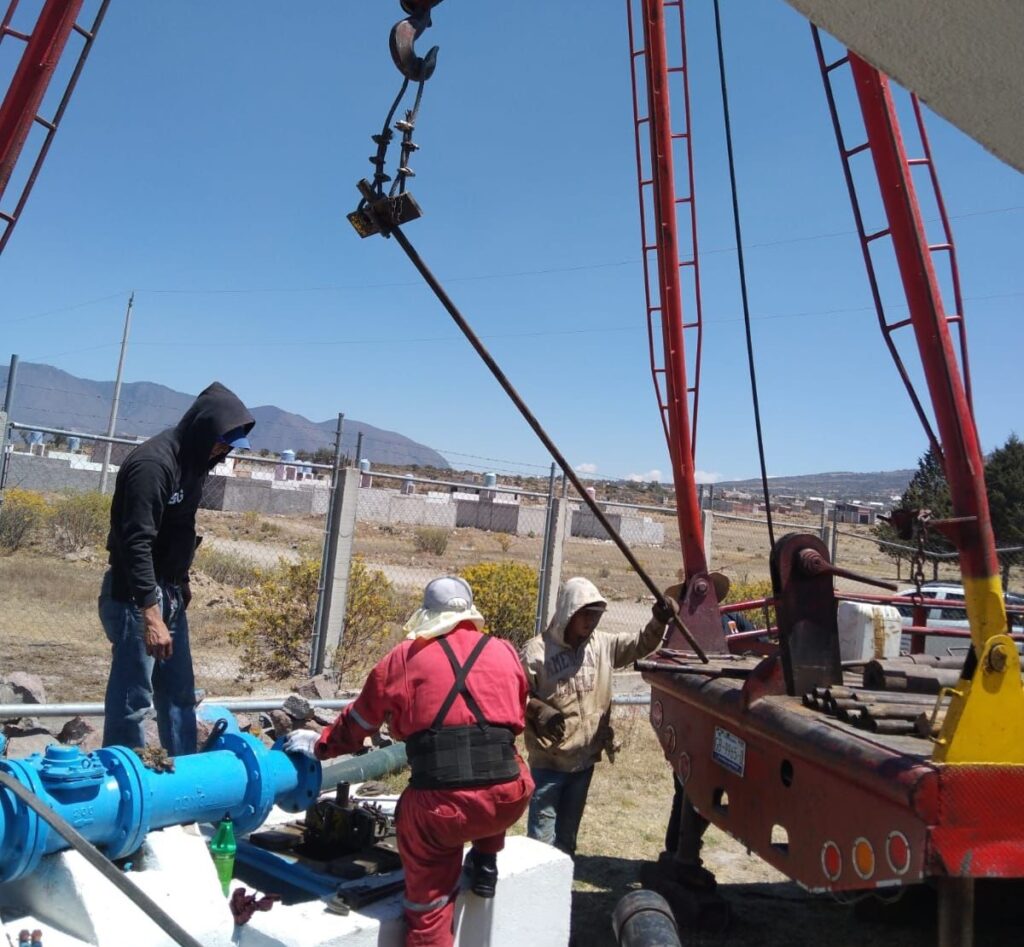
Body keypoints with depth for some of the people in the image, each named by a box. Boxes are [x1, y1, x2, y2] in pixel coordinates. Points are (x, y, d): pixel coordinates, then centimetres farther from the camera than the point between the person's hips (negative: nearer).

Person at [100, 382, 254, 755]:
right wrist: (151, 615, -30)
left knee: (180, 692, 16)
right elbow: (136, 544, -27)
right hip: (135, 596, -10)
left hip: (169, 592, 10)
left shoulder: (192, 461, 8)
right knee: (132, 699, -2)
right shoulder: (153, 463, -21)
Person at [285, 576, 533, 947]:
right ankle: (485, 862, 35)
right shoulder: (505, 652, 13)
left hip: (438, 806, -2)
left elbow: (357, 723, 20)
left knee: (428, 909, 15)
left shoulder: (407, 656, 8)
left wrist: (320, 743, 39)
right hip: (509, 799, 2)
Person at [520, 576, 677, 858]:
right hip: (548, 760, -5)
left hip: (585, 757, 5)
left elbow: (640, 645, 4)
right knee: (543, 833, 2)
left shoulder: (602, 644, 1)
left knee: (568, 830, 21)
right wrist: (538, 710, -26)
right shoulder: (538, 650, -15)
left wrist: (659, 621, -14)